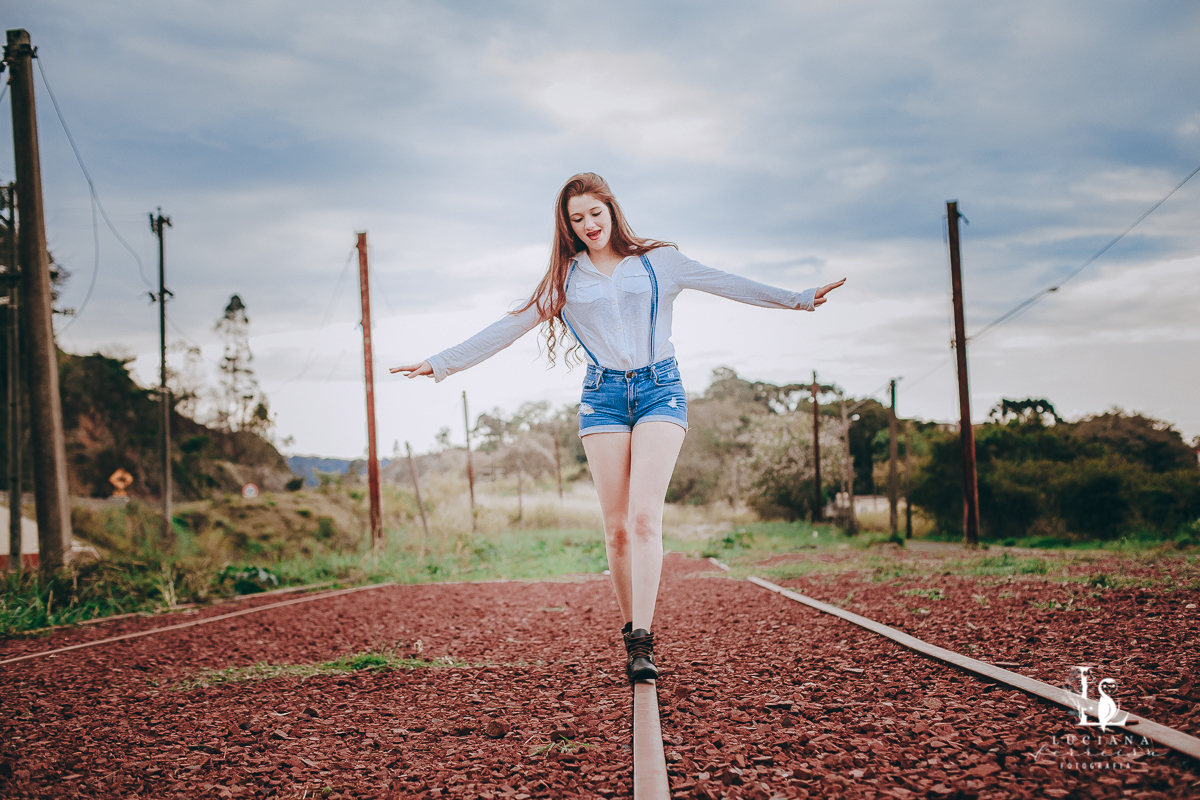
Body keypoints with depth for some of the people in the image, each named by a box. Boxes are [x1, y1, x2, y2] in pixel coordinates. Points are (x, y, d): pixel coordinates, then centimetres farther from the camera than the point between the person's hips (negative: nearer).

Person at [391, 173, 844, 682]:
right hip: (602, 396, 2)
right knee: (616, 528, -2)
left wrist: (798, 299, -1)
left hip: (659, 387, -2)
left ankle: (642, 643, -19)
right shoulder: (565, 278, 12)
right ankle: (631, 631, 12)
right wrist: (442, 363, 7)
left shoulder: (659, 261, 9)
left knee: (644, 516, -16)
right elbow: (508, 328, 12)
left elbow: (729, 285, 6)